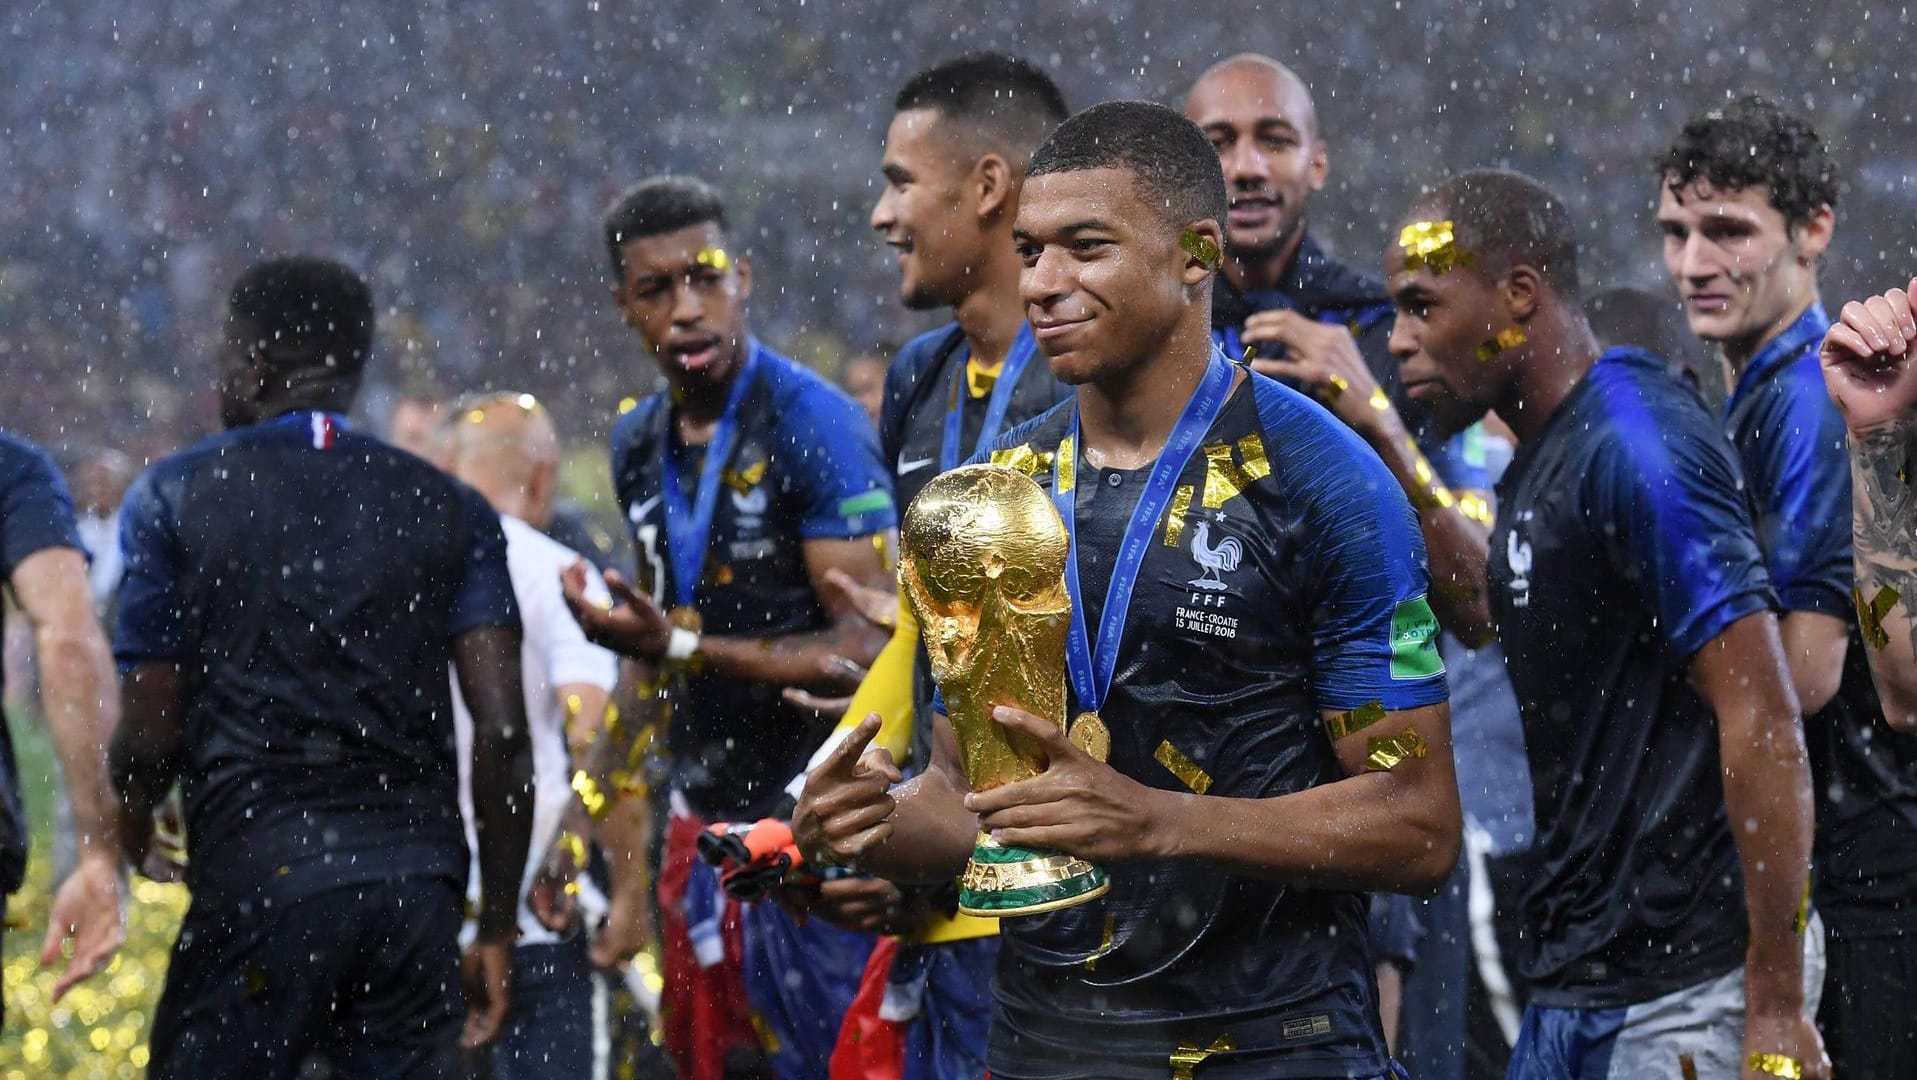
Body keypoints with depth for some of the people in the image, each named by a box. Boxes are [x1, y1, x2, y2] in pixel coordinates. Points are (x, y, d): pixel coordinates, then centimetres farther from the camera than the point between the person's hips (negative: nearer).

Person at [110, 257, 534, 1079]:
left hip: (258, 877, -3)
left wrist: (129, 827, 25)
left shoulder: (175, 496, 4)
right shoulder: (450, 510, 11)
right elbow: (502, 733, 2)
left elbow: (151, 734, 2)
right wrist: (497, 926, 9)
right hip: (420, 877, 3)